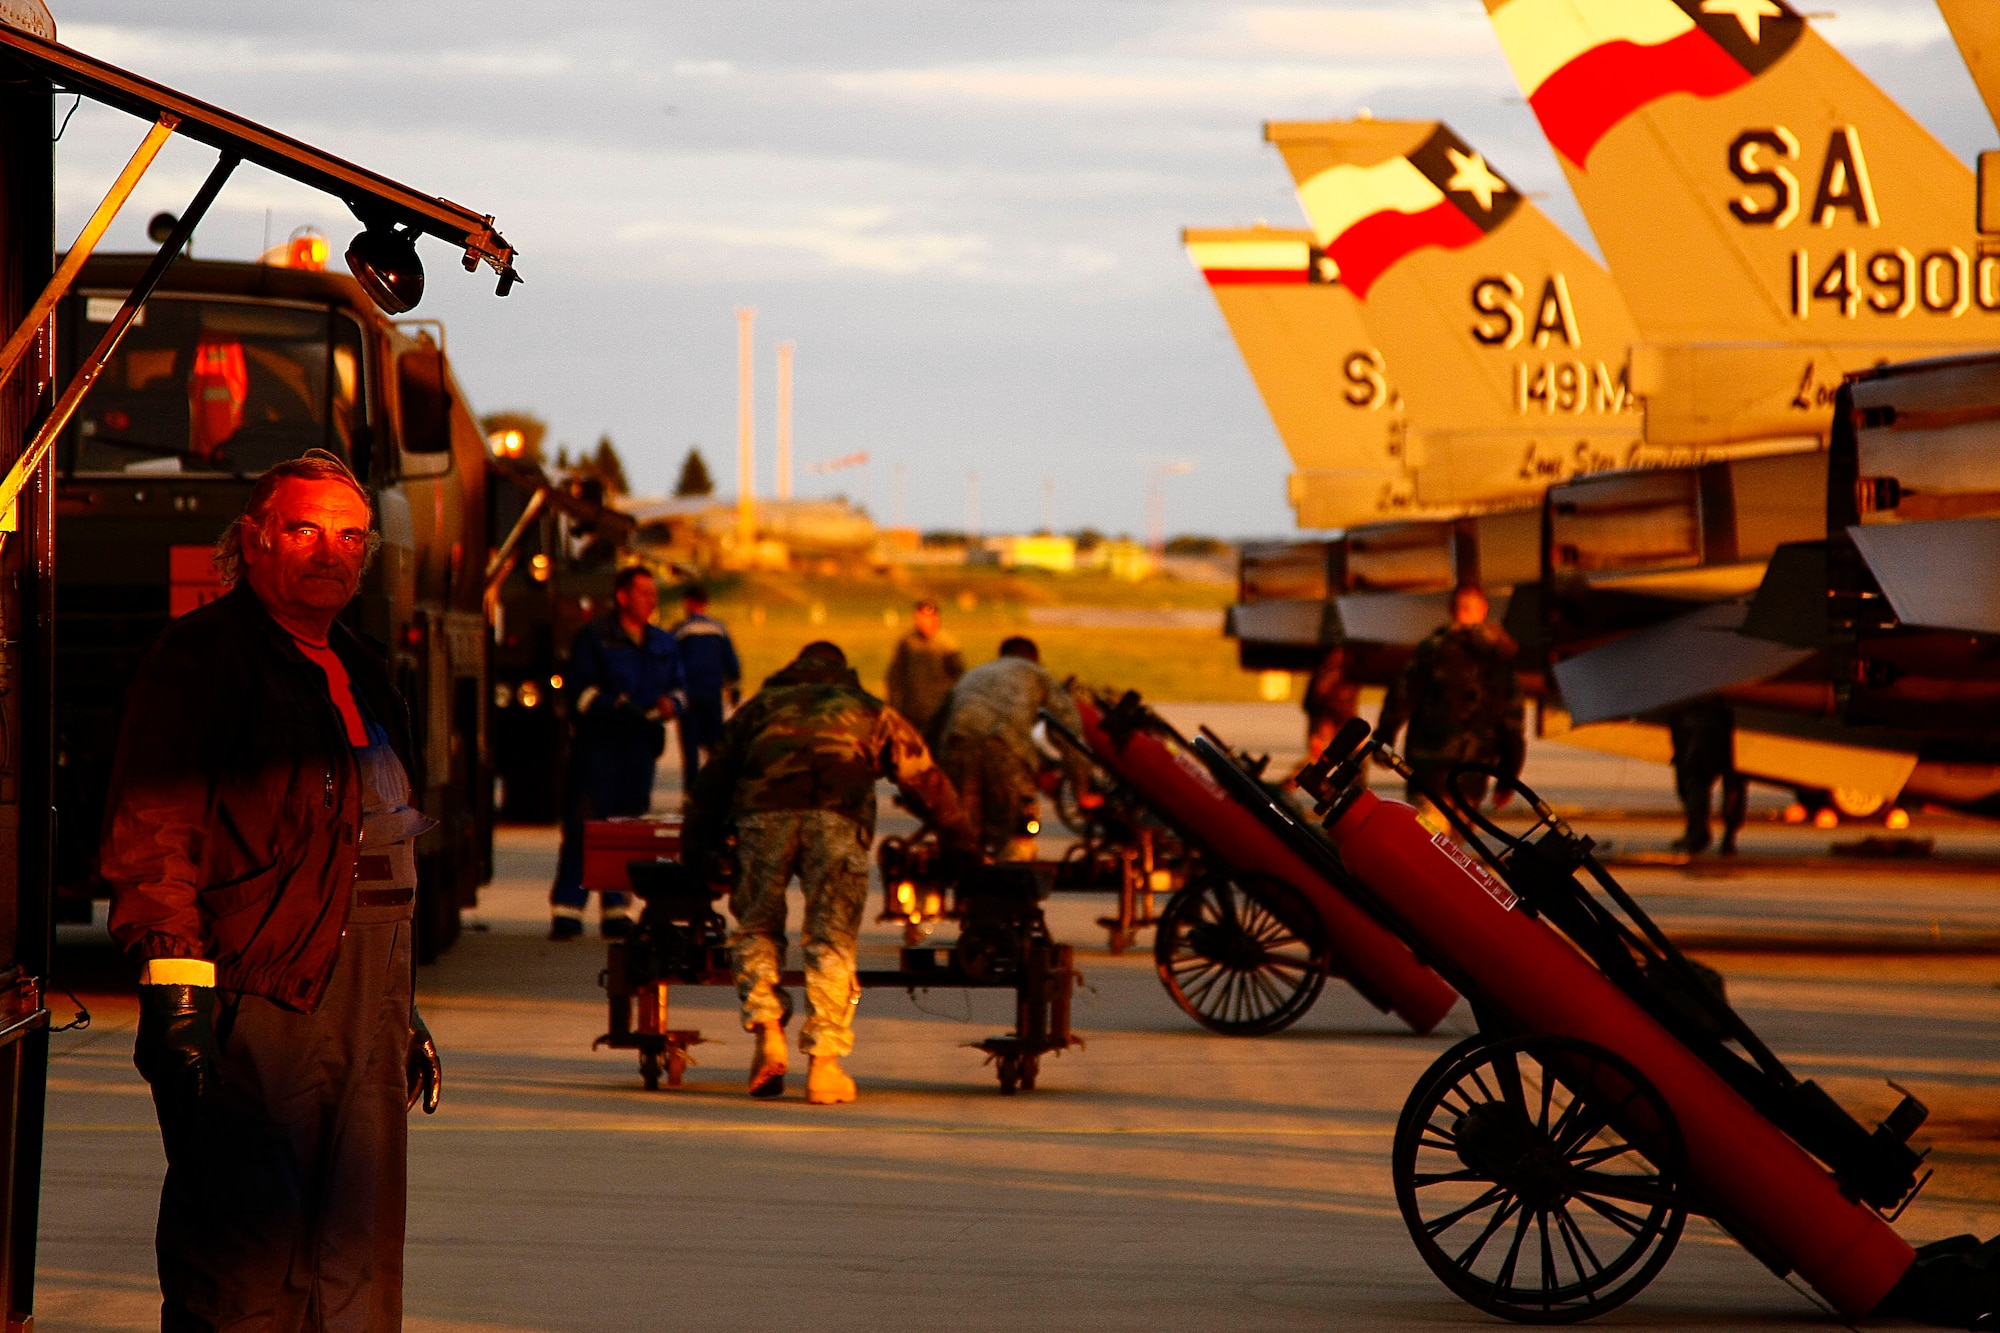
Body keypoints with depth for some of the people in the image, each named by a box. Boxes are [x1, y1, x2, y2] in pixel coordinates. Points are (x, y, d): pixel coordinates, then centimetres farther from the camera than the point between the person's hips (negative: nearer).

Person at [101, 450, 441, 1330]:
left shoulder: (361, 674, 22)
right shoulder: (200, 658, -3)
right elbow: (152, 830, -11)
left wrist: (405, 1014, 26)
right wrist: (174, 987, -20)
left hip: (364, 1010, 8)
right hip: (255, 993, -8)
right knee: (245, 1262, -10)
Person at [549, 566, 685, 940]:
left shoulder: (662, 643, 17)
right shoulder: (594, 637, 0)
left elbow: (679, 685, 21)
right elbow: (577, 686, -6)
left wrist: (671, 702, -3)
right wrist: (616, 706, -19)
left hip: (640, 745, 5)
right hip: (597, 742, -5)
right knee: (584, 827, -8)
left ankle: (616, 912, 12)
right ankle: (566, 912, -8)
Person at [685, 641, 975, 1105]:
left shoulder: (761, 705, 34)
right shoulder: (871, 710, 34)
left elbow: (715, 776, 30)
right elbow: (925, 779, 37)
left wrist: (696, 847, 34)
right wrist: (961, 844, 46)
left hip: (764, 811, 0)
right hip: (838, 817, 0)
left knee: (755, 927, 14)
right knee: (832, 940, 1)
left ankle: (766, 1034, -4)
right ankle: (824, 1064, -6)